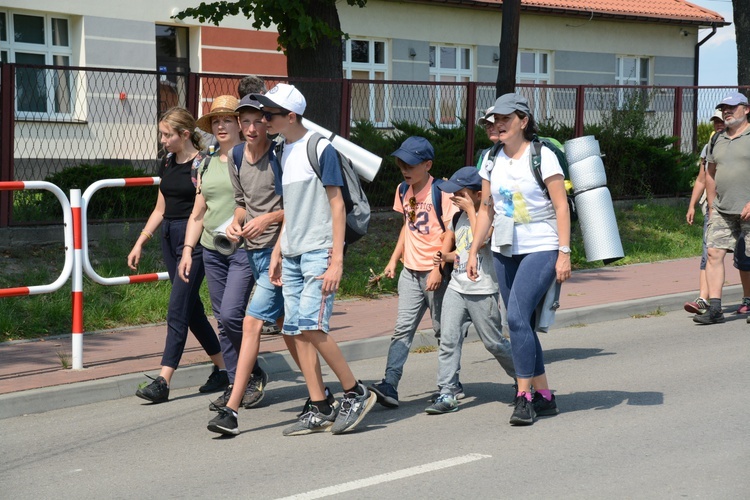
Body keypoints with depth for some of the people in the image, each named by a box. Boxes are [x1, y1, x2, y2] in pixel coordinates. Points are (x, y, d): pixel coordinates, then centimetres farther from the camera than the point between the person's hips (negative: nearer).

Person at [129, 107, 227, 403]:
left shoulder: (202, 165, -10)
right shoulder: (167, 164, 12)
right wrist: (140, 244, 16)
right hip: (170, 237, 8)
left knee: (178, 309, -10)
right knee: (192, 309, 12)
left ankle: (163, 381, -10)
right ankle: (222, 370, 23)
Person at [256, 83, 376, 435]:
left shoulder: (320, 149, -9)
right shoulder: (283, 152, 14)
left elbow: (337, 206, -10)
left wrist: (337, 261, -16)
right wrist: (277, 253, 17)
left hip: (318, 252, -8)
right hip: (292, 255, 8)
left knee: (311, 327, -16)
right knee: (297, 331, 4)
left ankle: (356, 393, 0)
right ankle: (320, 410, 9)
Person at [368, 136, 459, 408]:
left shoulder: (441, 192, -12)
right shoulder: (403, 191, 10)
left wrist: (439, 269, -19)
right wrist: (394, 259, 17)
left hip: (436, 272, -6)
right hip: (410, 271, 6)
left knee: (443, 329, 5)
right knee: (403, 329, -3)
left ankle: (452, 385, 18)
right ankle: (389, 386, -12)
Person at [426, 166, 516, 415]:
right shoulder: (457, 218, 12)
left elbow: (479, 241, -27)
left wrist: (471, 209, -18)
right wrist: (444, 257, -1)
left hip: (482, 290, -6)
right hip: (456, 287, 6)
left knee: (493, 342, 4)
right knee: (448, 340, -5)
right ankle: (447, 394, -4)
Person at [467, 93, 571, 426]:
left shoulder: (542, 157, -7)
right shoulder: (492, 161, 9)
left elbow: (561, 207, -9)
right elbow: (486, 210, 15)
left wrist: (564, 253, -14)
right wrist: (474, 250, 8)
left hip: (540, 249, -6)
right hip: (504, 251, 6)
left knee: (517, 316, -19)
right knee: (521, 324, 7)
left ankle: (524, 397, -12)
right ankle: (544, 396, 16)